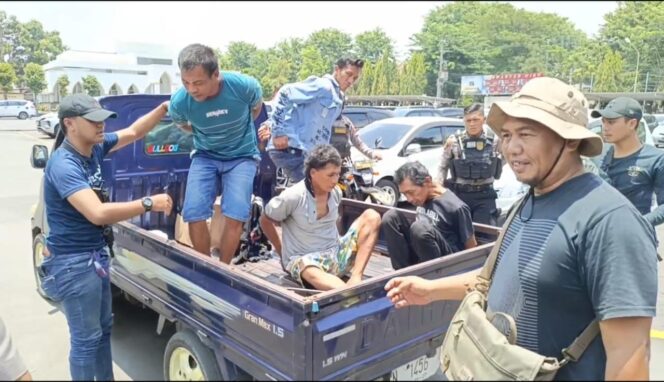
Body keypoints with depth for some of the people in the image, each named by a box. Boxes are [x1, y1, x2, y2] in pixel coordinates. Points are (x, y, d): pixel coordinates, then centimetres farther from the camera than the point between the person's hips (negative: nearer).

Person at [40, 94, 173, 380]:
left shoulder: (95, 148, 0)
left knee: (103, 327, 23)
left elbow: (134, 132, 10)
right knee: (86, 338, 4)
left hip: (95, 256, 9)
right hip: (73, 263, -9)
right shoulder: (63, 165, -26)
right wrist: (149, 203, -32)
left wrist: (166, 107, -1)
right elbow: (98, 214, -37)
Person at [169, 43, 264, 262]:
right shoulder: (179, 102, -22)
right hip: (205, 156, 1)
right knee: (193, 214, -12)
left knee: (235, 216, -14)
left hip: (242, 156, -1)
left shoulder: (244, 86, -25)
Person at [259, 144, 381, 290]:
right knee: (313, 274, -43)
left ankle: (355, 279, -27)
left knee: (371, 216, -13)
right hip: (303, 259, -6)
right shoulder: (292, 197, -16)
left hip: (336, 253, 6)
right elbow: (265, 220, -1)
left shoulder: (336, 192, 1)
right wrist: (281, 250, 4)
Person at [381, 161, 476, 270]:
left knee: (420, 227, -33)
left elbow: (472, 248, -9)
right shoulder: (421, 198, 2)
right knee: (391, 217, -9)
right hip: (421, 257, 7)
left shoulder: (455, 207, -18)